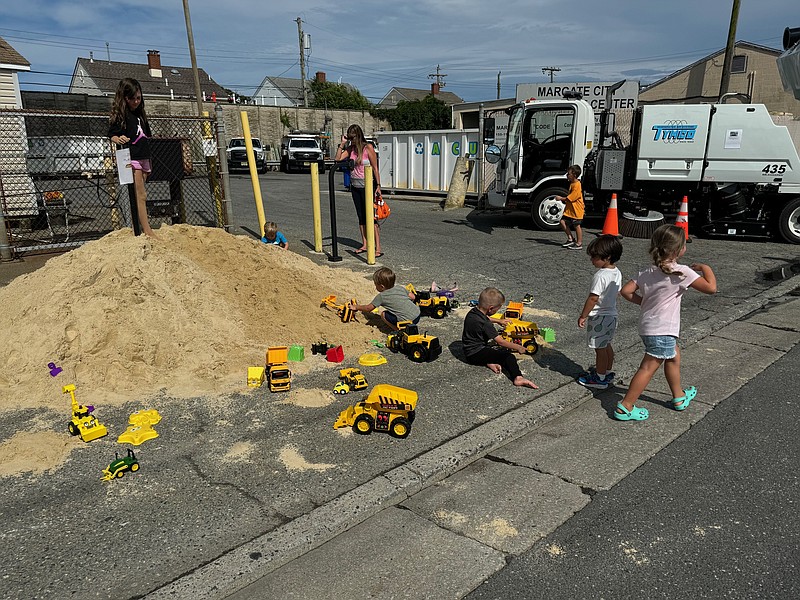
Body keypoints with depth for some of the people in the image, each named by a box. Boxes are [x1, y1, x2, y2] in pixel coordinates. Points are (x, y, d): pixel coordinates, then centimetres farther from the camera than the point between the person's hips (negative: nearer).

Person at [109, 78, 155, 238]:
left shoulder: (140, 114, 18)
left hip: (143, 158, 7)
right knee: (140, 196, -12)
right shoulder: (120, 114, -3)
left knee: (140, 196, 6)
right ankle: (148, 232, -15)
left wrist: (149, 163, 22)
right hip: (131, 158, -7)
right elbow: (112, 135, -8)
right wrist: (119, 139, -32)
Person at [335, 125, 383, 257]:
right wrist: (342, 143, -3)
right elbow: (338, 159, 1)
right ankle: (364, 245, 16)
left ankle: (378, 248, -10)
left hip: (367, 186, -6)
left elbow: (375, 168, -7)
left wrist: (378, 185, -10)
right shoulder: (351, 148, 8)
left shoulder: (368, 148, -8)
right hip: (355, 186, 6)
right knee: (361, 217, 9)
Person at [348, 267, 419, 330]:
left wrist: (356, 307, 22)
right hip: (418, 315, 7)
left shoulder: (381, 296, -4)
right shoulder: (400, 288, 11)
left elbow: (368, 308, 7)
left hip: (407, 321, -7)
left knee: (383, 314, 8)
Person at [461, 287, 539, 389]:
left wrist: (498, 320, 39)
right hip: (476, 353, -9)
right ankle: (518, 378, -40)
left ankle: (490, 362, -3)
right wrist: (518, 347, -8)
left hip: (470, 349, 10)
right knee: (508, 356, -19)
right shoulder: (485, 324, -25)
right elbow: (501, 342, -20)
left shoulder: (473, 312, 2)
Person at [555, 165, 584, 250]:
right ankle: (570, 239, 17)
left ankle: (579, 243, 9)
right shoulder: (572, 184, 11)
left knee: (577, 226, -1)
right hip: (570, 209, 9)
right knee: (563, 221, 5)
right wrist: (563, 198, 8)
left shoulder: (577, 185, -20)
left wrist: (561, 198, -11)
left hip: (577, 210, -9)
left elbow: (570, 198, -21)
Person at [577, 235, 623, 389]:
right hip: (611, 314, 9)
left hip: (598, 317, -9)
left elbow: (593, 298, -24)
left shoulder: (601, 275, -25)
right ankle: (608, 373, 33)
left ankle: (600, 378, 13)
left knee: (600, 348, 2)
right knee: (607, 345, 21)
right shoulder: (617, 273, 2)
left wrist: (583, 316, -16)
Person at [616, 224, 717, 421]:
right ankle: (625, 407, 0)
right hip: (662, 330, -9)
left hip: (648, 326, 9)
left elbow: (626, 291, 3)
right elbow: (711, 288, -16)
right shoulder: (681, 272, -15)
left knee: (674, 356, 27)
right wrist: (705, 268, 0)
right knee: (648, 368, -3)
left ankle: (679, 397, 43)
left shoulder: (648, 272, 5)